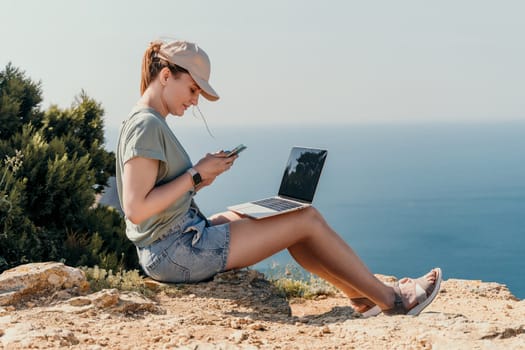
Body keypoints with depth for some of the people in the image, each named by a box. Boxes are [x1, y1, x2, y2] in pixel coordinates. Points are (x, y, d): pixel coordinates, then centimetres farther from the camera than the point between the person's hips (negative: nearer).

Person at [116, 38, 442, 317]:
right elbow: (136, 209, -24)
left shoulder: (150, 123, 13)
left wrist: (201, 173, 1)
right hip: (177, 253, -10)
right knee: (308, 219, -5)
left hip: (179, 243, 10)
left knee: (288, 215, 14)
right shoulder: (146, 125, -18)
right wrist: (195, 175, -17)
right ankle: (389, 299, 10)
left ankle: (362, 295, 20)